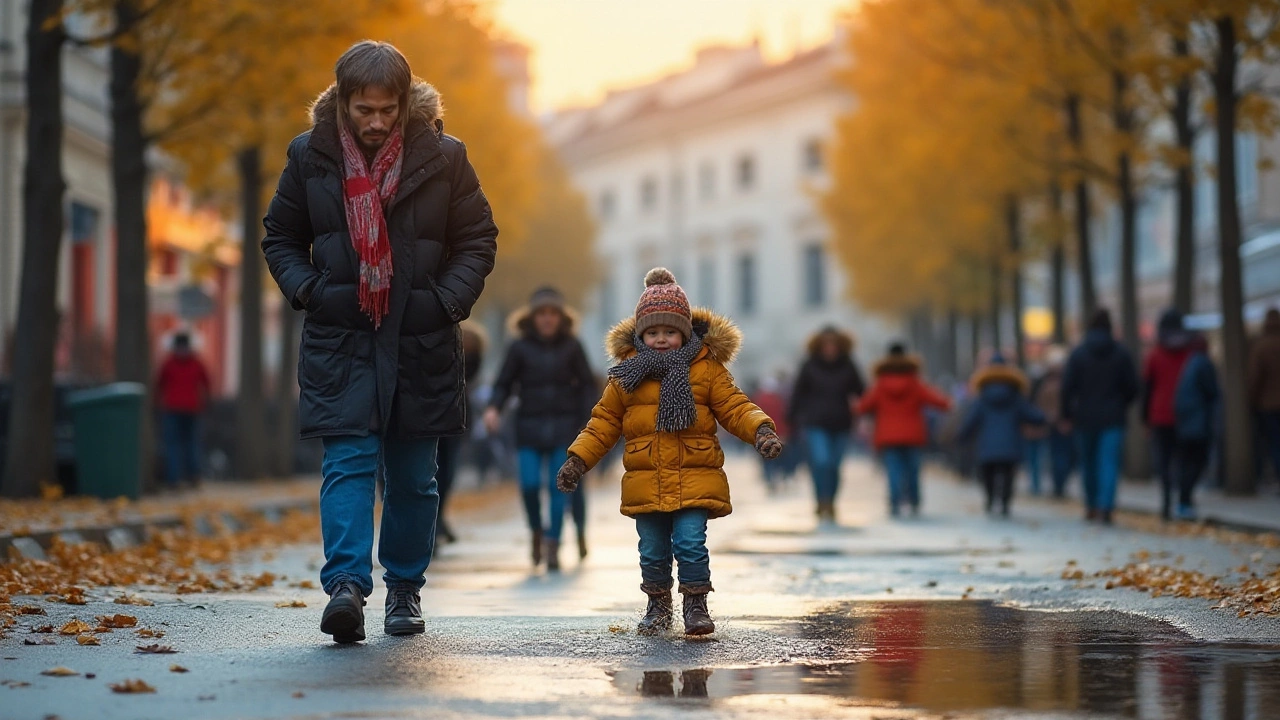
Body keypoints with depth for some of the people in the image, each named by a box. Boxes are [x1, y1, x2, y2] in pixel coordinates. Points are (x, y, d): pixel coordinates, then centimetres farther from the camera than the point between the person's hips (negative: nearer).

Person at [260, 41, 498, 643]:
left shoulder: (442, 157, -2)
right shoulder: (310, 157, 0)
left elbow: (478, 239, 7)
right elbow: (280, 238, 13)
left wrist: (449, 299, -7)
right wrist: (305, 288, -5)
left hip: (421, 343, 1)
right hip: (339, 340, -1)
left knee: (413, 475, 9)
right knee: (348, 462, -15)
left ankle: (405, 588, 23)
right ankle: (347, 585, -25)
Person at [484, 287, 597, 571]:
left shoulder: (571, 346, 4)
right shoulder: (520, 347, 3)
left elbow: (587, 385, 7)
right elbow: (504, 383, 5)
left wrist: (588, 420, -2)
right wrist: (494, 408, -14)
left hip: (564, 426, 0)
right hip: (530, 427, 0)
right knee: (529, 485, -11)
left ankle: (553, 547, -1)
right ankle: (537, 532, 16)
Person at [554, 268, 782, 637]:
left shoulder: (707, 368, 3)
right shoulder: (628, 372, 7)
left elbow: (734, 408, 3)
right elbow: (605, 420, 12)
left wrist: (760, 430, -16)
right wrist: (578, 459, 5)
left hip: (694, 480, -2)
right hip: (645, 482, 2)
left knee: (691, 544, -9)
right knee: (653, 551, 8)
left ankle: (696, 605, 5)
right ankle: (658, 605, 25)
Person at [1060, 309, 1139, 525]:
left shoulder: (1078, 354, -3)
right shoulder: (1122, 354, 0)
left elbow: (1068, 387, -5)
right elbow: (1132, 388, 3)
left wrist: (1065, 415, 4)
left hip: (1085, 418, 1)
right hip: (1113, 418, 0)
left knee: (1088, 462, 14)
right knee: (1110, 462, -5)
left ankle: (1091, 506, 23)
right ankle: (1105, 506, -20)